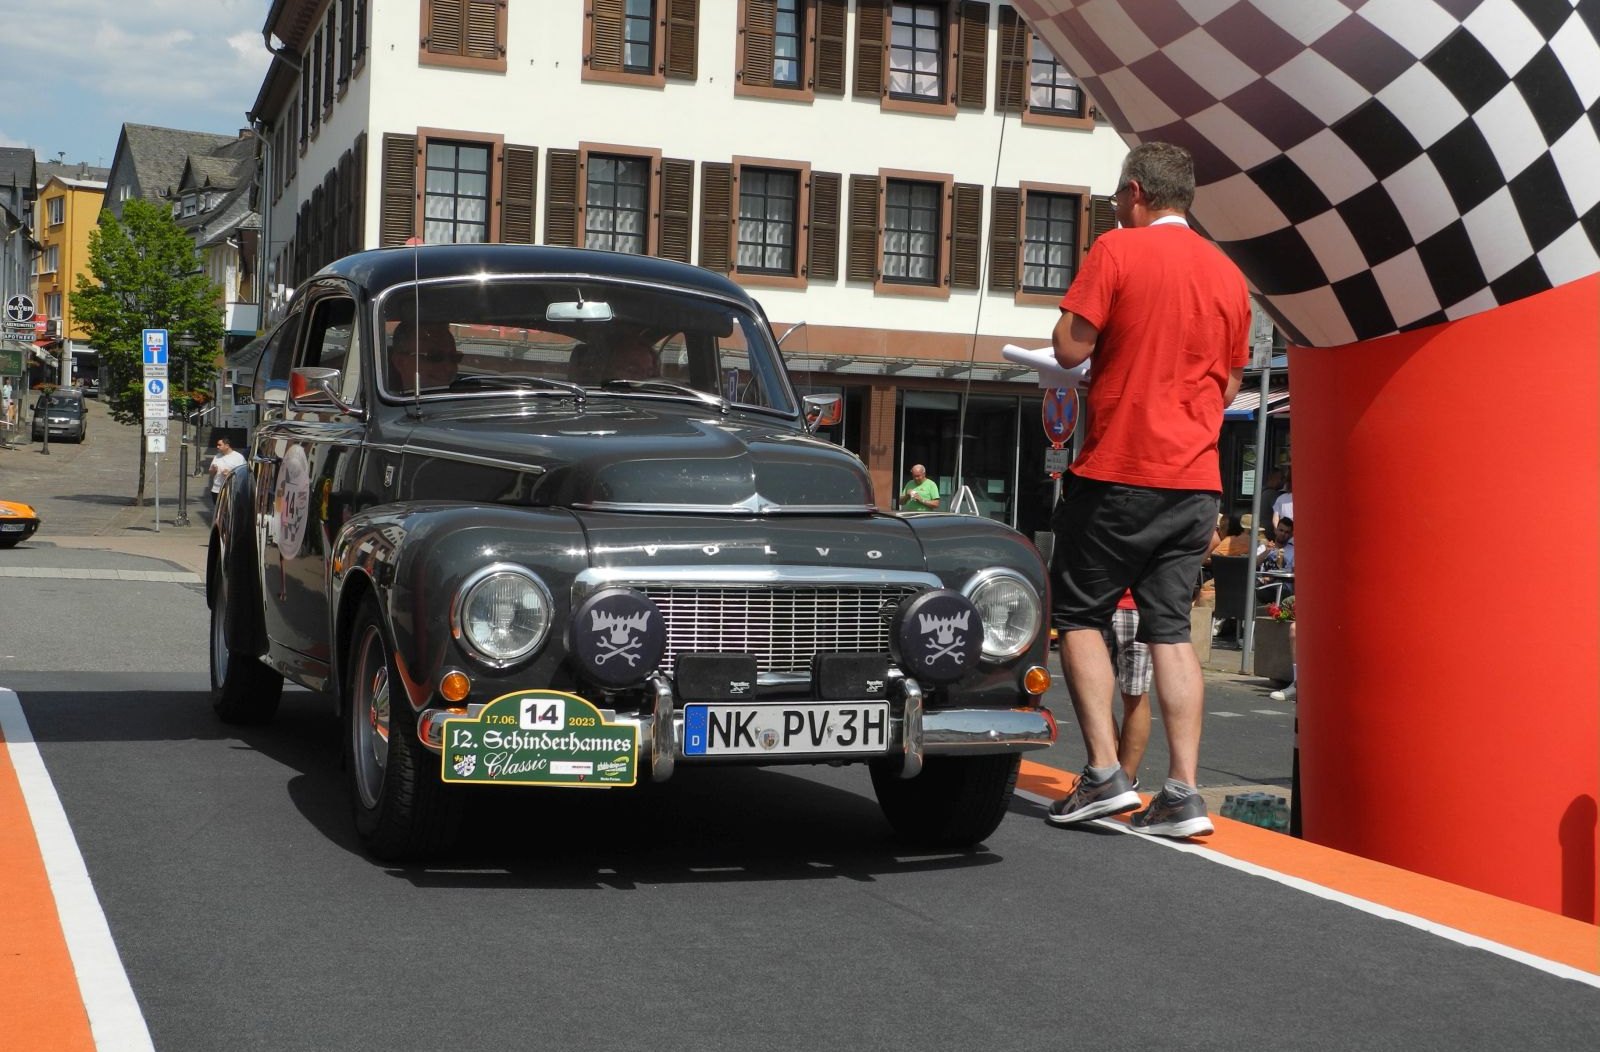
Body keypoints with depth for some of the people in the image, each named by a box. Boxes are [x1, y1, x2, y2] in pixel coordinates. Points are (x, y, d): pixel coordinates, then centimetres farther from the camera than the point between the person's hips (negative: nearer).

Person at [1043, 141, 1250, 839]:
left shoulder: (1117, 250, -7)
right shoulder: (1228, 274, 11)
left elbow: (1070, 348, -10)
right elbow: (1229, 386, 16)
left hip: (1118, 469, -5)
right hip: (1195, 476, 5)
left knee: (1080, 614, 7)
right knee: (1170, 628, 7)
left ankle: (1104, 773, -3)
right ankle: (1183, 793, 0)